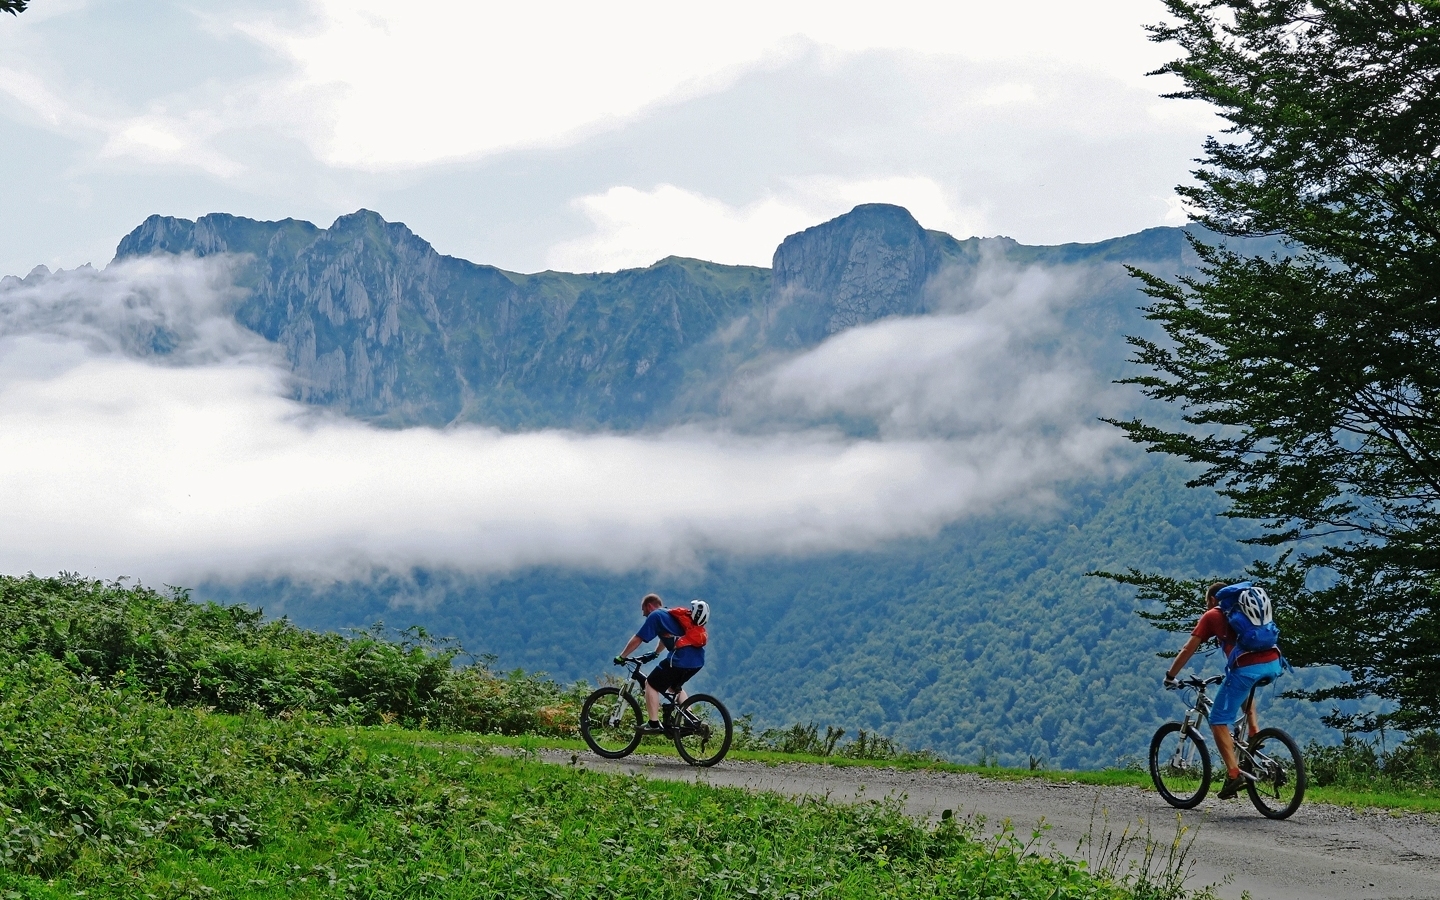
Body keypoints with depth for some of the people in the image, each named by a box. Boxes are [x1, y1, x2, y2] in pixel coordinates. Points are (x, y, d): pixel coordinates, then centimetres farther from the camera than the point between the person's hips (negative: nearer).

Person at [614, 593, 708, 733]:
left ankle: (654, 724, -2)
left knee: (651, 684, 4)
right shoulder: (671, 614, 27)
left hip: (681, 658, -9)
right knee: (674, 686, 30)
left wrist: (621, 657, 10)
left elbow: (637, 639, 0)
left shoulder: (655, 616, 2)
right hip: (698, 659, 9)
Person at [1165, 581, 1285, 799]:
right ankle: (1254, 732, 24)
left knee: (1218, 722, 4)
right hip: (1273, 664, 6)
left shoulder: (1212, 616, 17)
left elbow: (1188, 650, 16)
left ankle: (1234, 774, -9)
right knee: (1245, 687, 40)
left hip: (1246, 668, -6)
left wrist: (1170, 677, 27)